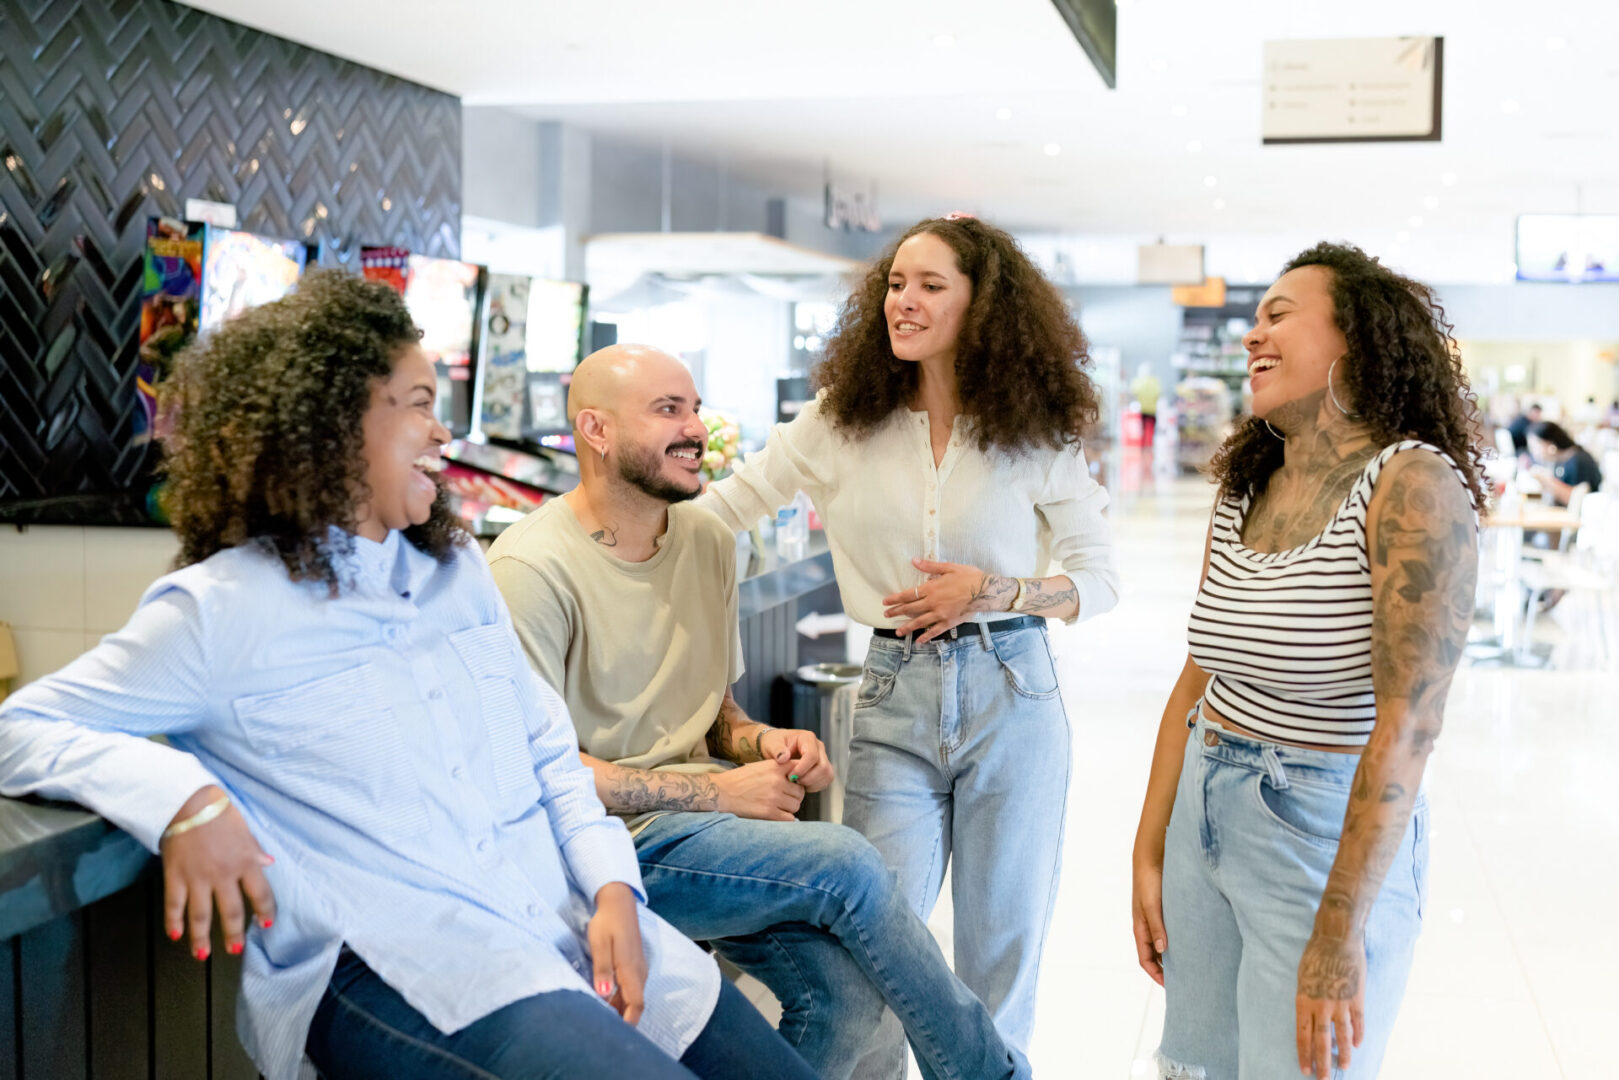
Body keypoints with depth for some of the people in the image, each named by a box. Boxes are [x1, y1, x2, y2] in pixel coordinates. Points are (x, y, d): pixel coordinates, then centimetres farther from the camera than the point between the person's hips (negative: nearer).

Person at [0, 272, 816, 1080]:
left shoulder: (459, 569, 18)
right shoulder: (223, 610, -1)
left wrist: (613, 884, 2)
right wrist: (183, 796, -19)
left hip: (574, 924, 7)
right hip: (393, 968, -6)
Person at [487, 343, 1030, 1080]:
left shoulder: (708, 542, 11)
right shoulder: (533, 569, -12)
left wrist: (762, 743, -2)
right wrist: (716, 791, -16)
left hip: (702, 816, 7)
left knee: (844, 985, -19)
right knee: (845, 863, -21)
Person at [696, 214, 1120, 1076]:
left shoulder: (1034, 434, -1)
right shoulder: (844, 419, 1)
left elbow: (1099, 581, 2)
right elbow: (728, 503, 6)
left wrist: (995, 593, -14)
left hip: (1011, 695, 0)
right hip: (895, 700, 0)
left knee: (1001, 947, 10)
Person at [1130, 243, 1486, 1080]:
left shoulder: (1412, 485, -16)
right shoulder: (1242, 491, 5)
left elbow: (1409, 725, -21)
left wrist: (1339, 934, -21)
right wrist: (1150, 854, 10)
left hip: (1329, 835, -6)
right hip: (1204, 815, 7)